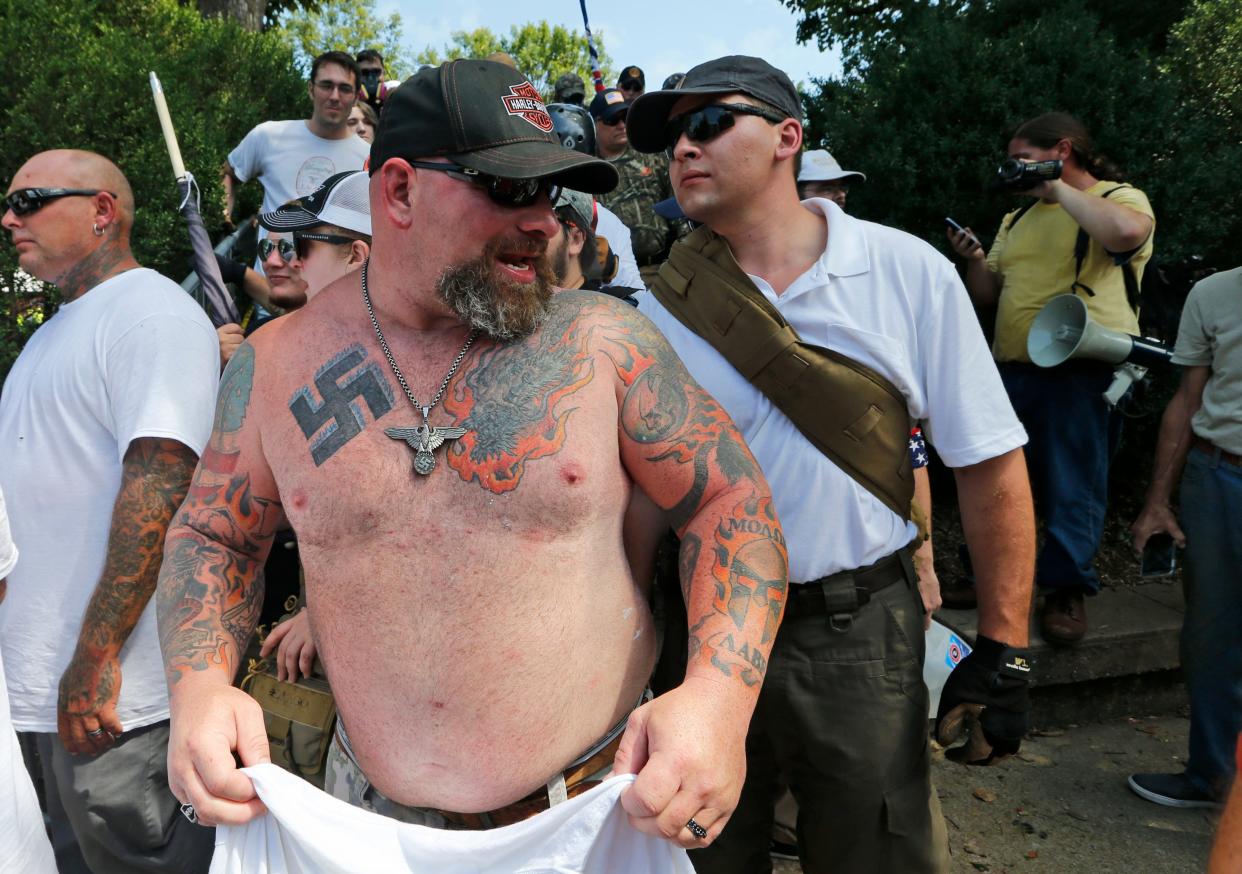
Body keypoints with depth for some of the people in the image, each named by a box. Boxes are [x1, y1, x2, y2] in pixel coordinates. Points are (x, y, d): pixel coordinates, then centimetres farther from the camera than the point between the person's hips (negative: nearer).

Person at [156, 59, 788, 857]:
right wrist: (200, 684, -12)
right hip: (370, 813, 2)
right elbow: (214, 537, 7)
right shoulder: (276, 364, -5)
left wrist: (718, 697, -21)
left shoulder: (602, 339, -11)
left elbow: (732, 501, -6)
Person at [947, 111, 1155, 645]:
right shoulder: (1018, 218, 19)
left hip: (1082, 371, -6)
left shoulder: (1121, 198, -1)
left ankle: (1067, 588, 14)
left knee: (1073, 487, 1)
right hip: (1011, 368, 7)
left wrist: (1057, 188, -16)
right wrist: (975, 260, -1)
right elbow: (988, 295, 20)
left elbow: (1124, 231, -27)